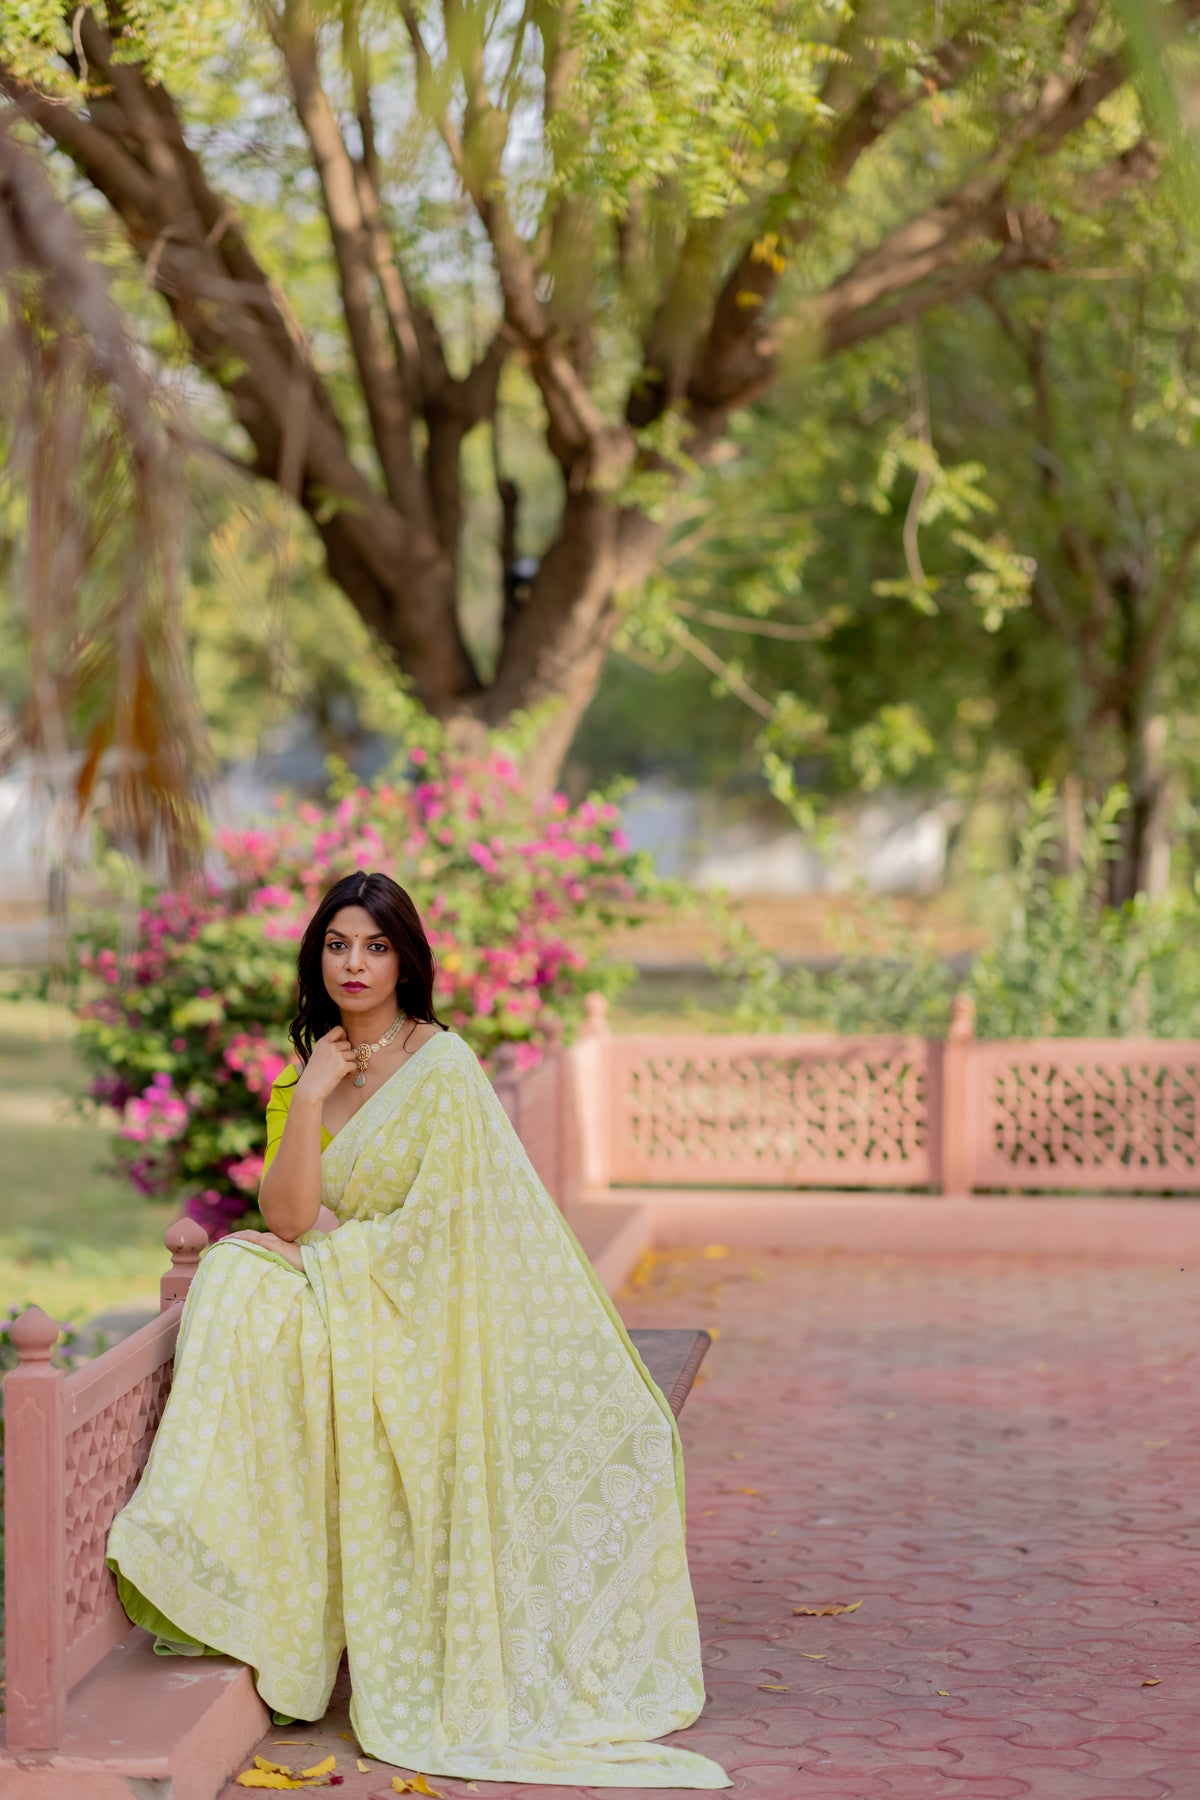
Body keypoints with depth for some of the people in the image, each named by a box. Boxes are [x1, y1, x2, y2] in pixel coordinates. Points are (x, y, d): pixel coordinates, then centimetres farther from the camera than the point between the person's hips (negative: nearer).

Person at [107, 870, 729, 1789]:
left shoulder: (441, 1067, -9)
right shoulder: (305, 1074, 11)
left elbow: (442, 1227, -14)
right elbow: (290, 1220, -2)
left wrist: (325, 1249, -7)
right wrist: (307, 1099, -10)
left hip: (421, 1309, -6)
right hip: (340, 1299, 6)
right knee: (239, 1281, -22)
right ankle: (221, 1569, -21)